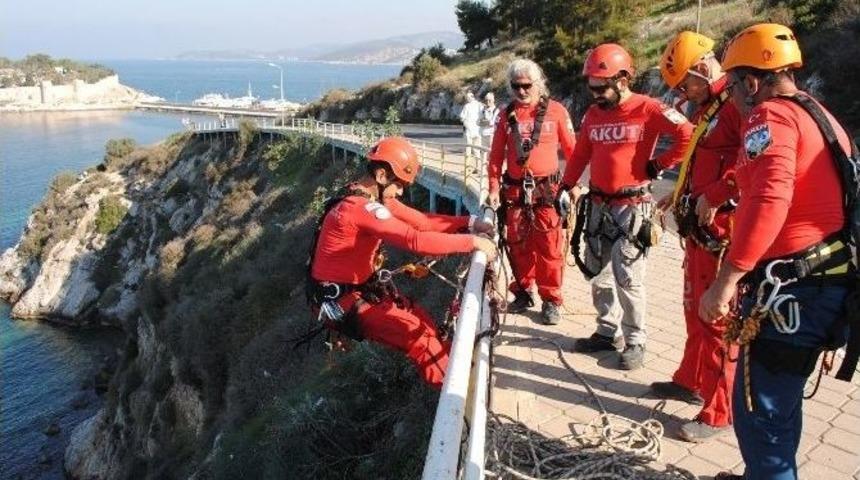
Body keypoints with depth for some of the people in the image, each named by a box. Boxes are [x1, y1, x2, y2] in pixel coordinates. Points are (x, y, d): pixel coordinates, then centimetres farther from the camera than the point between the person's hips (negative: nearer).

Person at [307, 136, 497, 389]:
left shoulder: (377, 197, 3)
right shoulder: (361, 207, -28)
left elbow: (422, 221, 1)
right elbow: (416, 240, -35)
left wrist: (469, 222, -8)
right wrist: (472, 242, -28)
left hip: (362, 287, 10)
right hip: (338, 300, -9)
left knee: (422, 320, -1)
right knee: (415, 331, -18)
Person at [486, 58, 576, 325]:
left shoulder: (556, 111, -1)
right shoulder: (507, 115, 8)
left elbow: (571, 150, 3)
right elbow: (496, 155, 9)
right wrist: (494, 188, 2)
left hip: (546, 190, -3)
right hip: (514, 191, 3)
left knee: (548, 246, -1)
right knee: (517, 244, 11)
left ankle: (551, 300, 11)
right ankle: (523, 293, 26)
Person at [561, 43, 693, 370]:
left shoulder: (647, 109, -10)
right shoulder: (594, 113, 9)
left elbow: (687, 135, -17)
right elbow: (580, 154, 15)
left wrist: (658, 165, -12)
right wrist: (567, 187, 7)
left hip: (631, 206, -7)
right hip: (598, 205, 7)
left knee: (628, 278, -5)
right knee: (598, 274, 12)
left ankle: (635, 342, 9)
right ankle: (608, 332, 26)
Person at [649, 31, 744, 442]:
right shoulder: (708, 109, 19)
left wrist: (714, 195, -24)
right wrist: (682, 194, 16)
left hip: (722, 232, -10)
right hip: (697, 229, 10)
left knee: (719, 321, -1)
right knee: (695, 312, 21)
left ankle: (719, 413, 11)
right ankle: (691, 382, 38)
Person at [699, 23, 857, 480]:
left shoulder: (770, 115, -13)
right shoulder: (820, 115, 18)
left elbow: (770, 199, -29)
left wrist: (727, 279, -31)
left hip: (791, 287, -10)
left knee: (759, 407, 0)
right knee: (780, 396, 24)